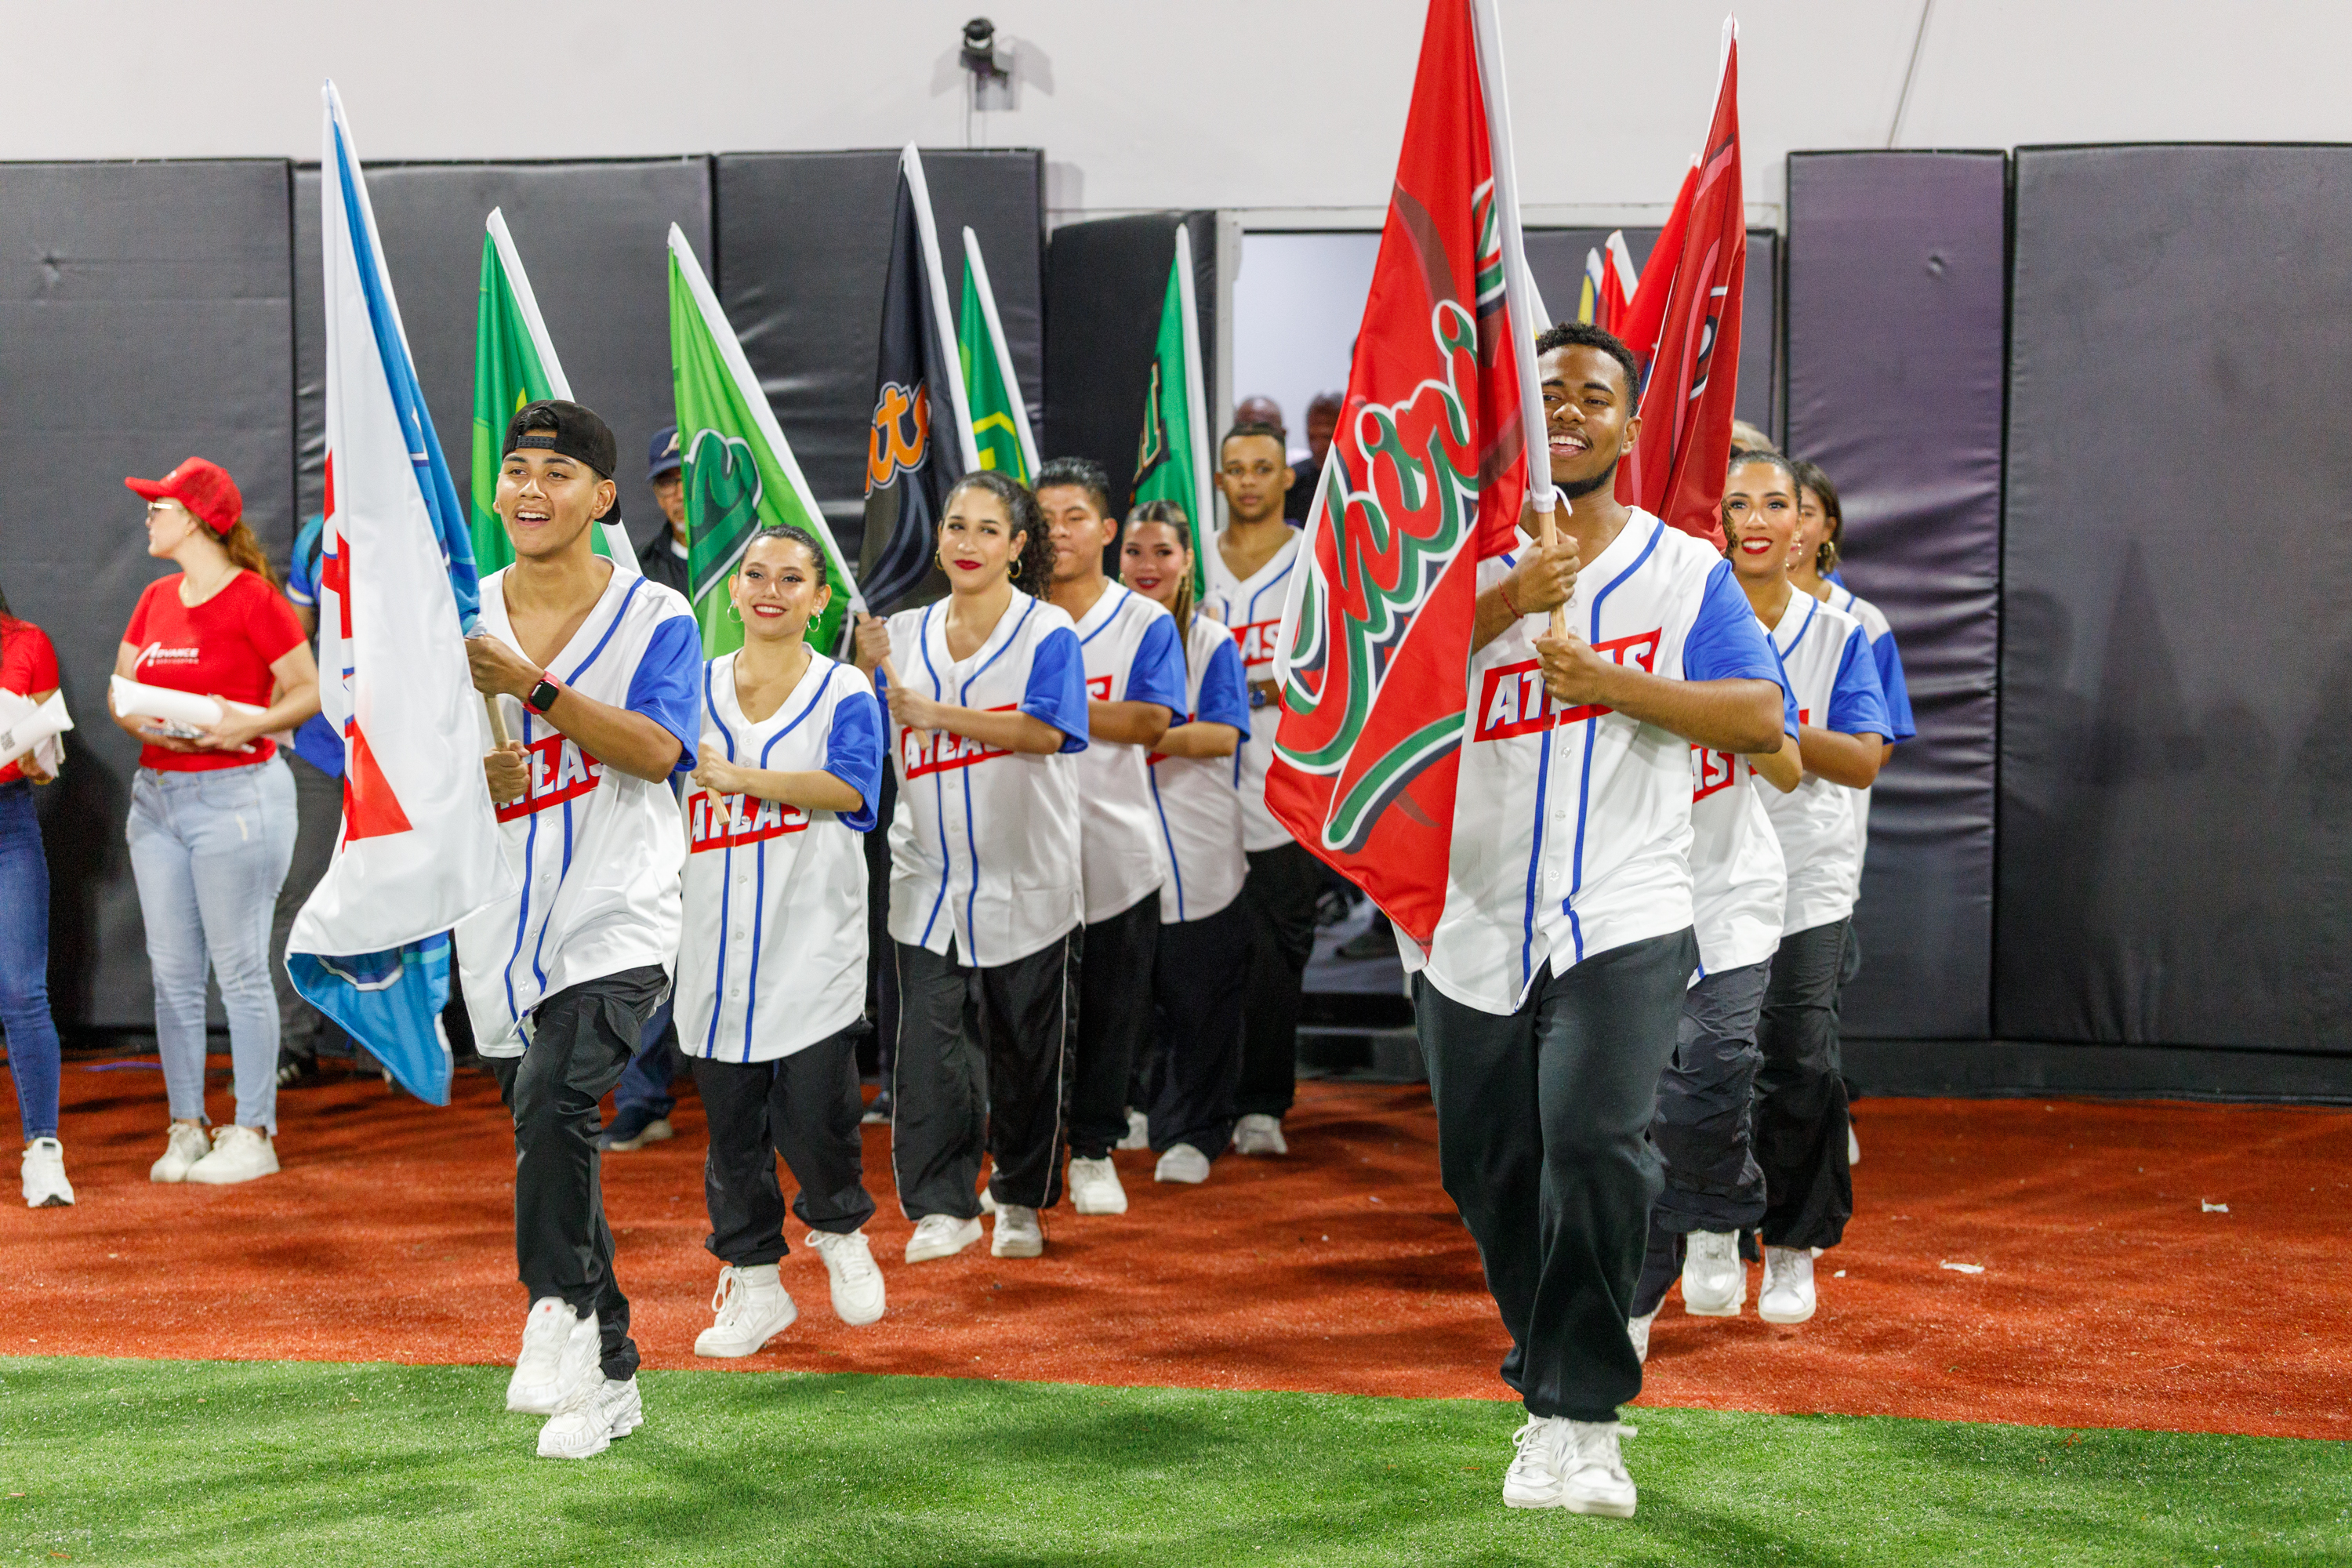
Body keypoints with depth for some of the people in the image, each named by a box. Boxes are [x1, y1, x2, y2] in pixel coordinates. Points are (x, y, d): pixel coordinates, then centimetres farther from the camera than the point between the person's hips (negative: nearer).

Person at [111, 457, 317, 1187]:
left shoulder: (253, 598, -8)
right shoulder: (156, 599, 13)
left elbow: (310, 692, -8)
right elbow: (120, 694, 15)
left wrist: (249, 724, -22)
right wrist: (147, 721, -7)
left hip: (235, 793, -7)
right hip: (157, 793, 7)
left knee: (240, 970, -4)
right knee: (172, 970, 7)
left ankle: (254, 1134, 2)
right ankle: (185, 1128, 15)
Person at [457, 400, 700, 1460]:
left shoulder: (655, 617, -1)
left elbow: (656, 749, -16)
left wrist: (529, 685, -21)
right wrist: (464, 779, -11)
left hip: (616, 918, -4)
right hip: (502, 924, 5)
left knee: (554, 1098, -29)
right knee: (547, 1135, 10)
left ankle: (559, 1307, -13)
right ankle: (609, 1375, 22)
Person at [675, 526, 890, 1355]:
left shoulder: (844, 691, 2)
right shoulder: (694, 688, 12)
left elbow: (849, 787, -15)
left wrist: (742, 778, -25)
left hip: (812, 938, -3)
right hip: (717, 936, 3)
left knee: (814, 1110, -7)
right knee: (729, 1113, 4)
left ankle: (839, 1228, 23)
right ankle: (752, 1281, 16)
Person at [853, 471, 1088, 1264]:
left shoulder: (1047, 632, -3)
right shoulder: (903, 634, 8)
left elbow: (1044, 730, -19)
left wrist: (935, 712, -24)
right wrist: (872, 674, -10)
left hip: (1027, 880, -2)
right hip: (929, 878, 2)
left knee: (1026, 1049, 6)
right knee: (928, 1042, -6)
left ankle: (1021, 1201, 21)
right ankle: (943, 1207, 0)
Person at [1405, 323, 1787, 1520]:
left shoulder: (1687, 569, 8)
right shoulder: (1470, 561, 11)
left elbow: (1761, 715, 0)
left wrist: (1615, 683, -12)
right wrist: (1511, 600, -16)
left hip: (1624, 923, -3)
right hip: (1476, 919, 3)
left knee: (1595, 1143, -21)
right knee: (1490, 1175, 8)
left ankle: (1578, 1419, -11)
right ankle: (1552, 1384, 28)